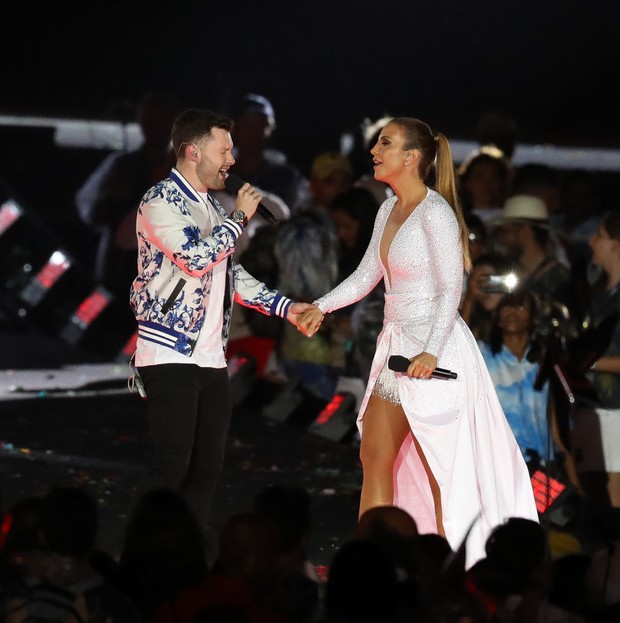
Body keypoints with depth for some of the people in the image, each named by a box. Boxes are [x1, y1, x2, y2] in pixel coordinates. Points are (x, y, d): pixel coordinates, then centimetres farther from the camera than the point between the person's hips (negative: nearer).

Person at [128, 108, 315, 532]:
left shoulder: (212, 208, 18)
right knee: (173, 466, -11)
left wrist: (285, 307, 10)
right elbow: (196, 259, -22)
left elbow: (231, 273, 22)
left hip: (211, 357, 8)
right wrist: (239, 219, -10)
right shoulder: (160, 203, -10)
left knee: (207, 466, 6)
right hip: (170, 354, -8)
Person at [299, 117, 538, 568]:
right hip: (398, 343, 9)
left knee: (441, 468, -3)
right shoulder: (389, 211, 12)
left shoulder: (434, 212, -14)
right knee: (375, 458, 7)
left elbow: (451, 289, -17)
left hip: (433, 350, -9)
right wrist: (320, 308, 5)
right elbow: (366, 276, 18)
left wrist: (431, 352, -25)